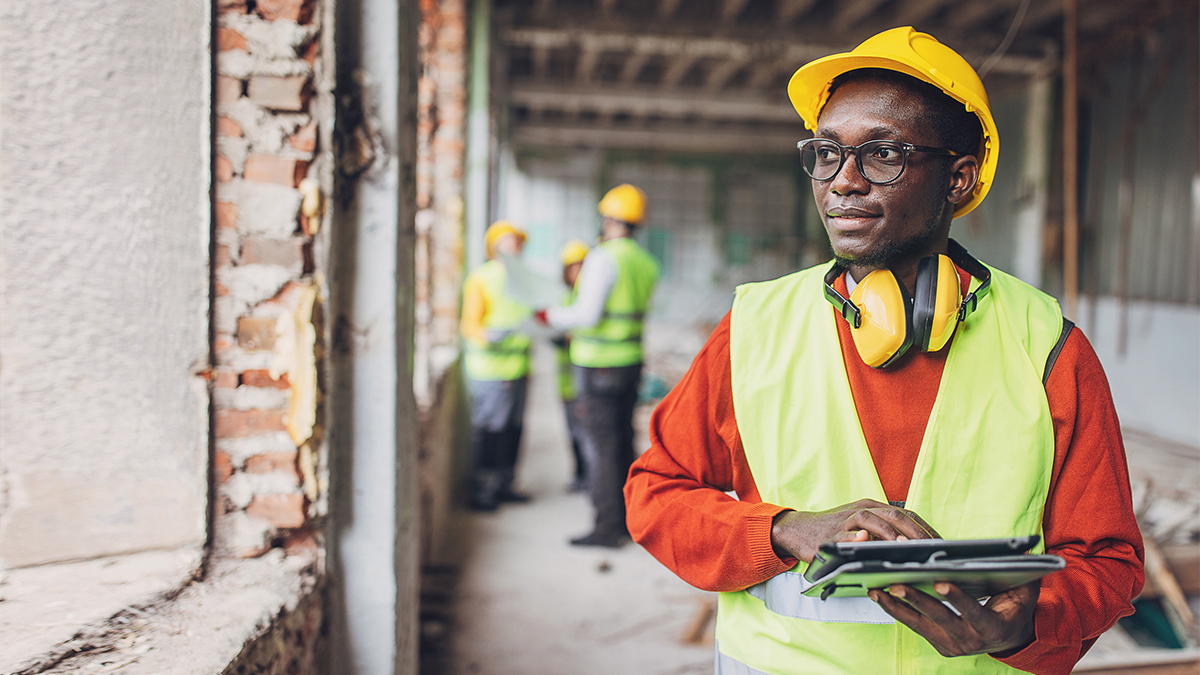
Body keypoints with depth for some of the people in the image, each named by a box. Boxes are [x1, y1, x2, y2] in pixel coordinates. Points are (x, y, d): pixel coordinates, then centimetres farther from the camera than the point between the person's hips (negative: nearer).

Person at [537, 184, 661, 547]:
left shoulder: (604, 258, -15)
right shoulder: (645, 262, 10)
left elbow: (587, 313, -21)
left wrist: (550, 316, -5)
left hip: (600, 367, -8)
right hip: (631, 362, 8)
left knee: (601, 447, -3)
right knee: (622, 442, 14)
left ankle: (607, 528, 1)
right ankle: (626, 520, 21)